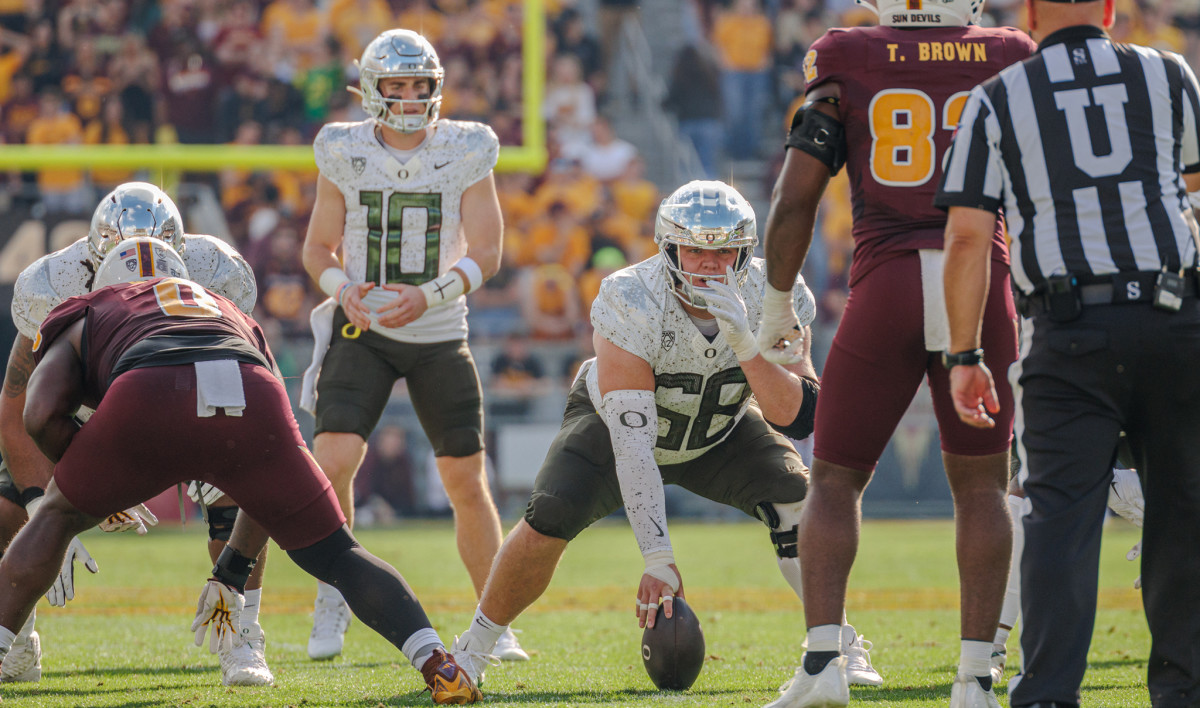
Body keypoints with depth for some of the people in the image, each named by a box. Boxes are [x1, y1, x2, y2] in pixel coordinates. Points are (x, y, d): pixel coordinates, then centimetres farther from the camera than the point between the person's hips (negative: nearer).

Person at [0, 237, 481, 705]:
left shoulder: (84, 319, 37)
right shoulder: (233, 316, 44)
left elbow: (42, 414, 16)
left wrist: (97, 493, 33)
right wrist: (231, 572, 46)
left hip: (148, 398, -2)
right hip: (250, 400, 2)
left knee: (57, 516, 25)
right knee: (334, 554, 16)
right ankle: (437, 665, 0)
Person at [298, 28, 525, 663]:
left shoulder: (465, 153, -5)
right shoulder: (345, 154, -4)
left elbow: (486, 253, -5)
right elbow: (319, 248, 5)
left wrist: (430, 296, -22)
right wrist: (344, 290, -17)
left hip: (439, 334, 1)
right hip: (363, 329, -1)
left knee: (467, 484, 3)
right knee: (332, 461, -19)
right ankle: (332, 605, -3)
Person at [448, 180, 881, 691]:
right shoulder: (632, 303, -38)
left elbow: (796, 417, -32)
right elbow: (631, 440, -41)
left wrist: (744, 342, -48)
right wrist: (658, 559, -45)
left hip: (720, 432, 2)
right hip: (616, 419, -2)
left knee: (796, 500, -23)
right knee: (548, 523, -23)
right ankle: (472, 651, 1)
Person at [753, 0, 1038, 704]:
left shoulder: (844, 64, 5)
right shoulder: (1011, 62, 10)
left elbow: (794, 202, 2)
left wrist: (778, 307, 12)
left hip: (887, 283, -1)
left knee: (837, 480, 11)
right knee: (980, 484, 13)